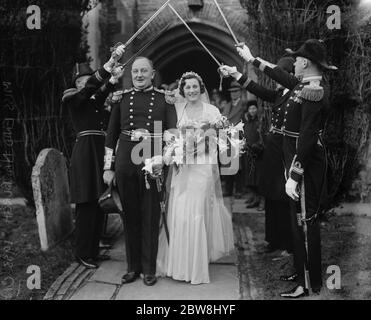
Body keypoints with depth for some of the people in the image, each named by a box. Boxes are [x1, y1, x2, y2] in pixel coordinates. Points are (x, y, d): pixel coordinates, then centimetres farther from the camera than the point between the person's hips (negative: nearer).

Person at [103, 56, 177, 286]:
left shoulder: (164, 98, 6)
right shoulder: (122, 97, 10)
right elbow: (111, 134, 10)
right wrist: (108, 167, 7)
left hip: (153, 161, -2)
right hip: (125, 160, 2)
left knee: (151, 216, 5)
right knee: (130, 215, 9)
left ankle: (149, 269, 18)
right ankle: (133, 267, 23)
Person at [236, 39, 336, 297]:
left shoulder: (313, 92, -20)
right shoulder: (306, 84, 9)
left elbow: (307, 138, -25)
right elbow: (281, 75, 26)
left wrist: (294, 176, -24)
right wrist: (251, 59, 35)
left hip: (305, 163, -10)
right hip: (300, 159, 10)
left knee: (304, 221, -2)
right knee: (303, 220, 17)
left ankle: (308, 284, 10)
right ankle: (304, 272, 32)